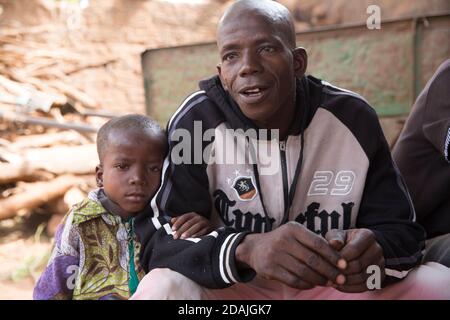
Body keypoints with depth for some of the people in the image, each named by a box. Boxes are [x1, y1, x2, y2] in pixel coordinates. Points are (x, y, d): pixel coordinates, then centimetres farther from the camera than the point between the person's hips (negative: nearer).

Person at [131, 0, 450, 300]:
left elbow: (402, 230, -6)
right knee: (162, 287, -31)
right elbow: (158, 238, -20)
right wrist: (244, 250, -41)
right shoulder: (196, 122, -17)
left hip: (333, 286, 2)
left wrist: (374, 253, -32)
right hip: (231, 287, -1)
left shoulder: (354, 119, -11)